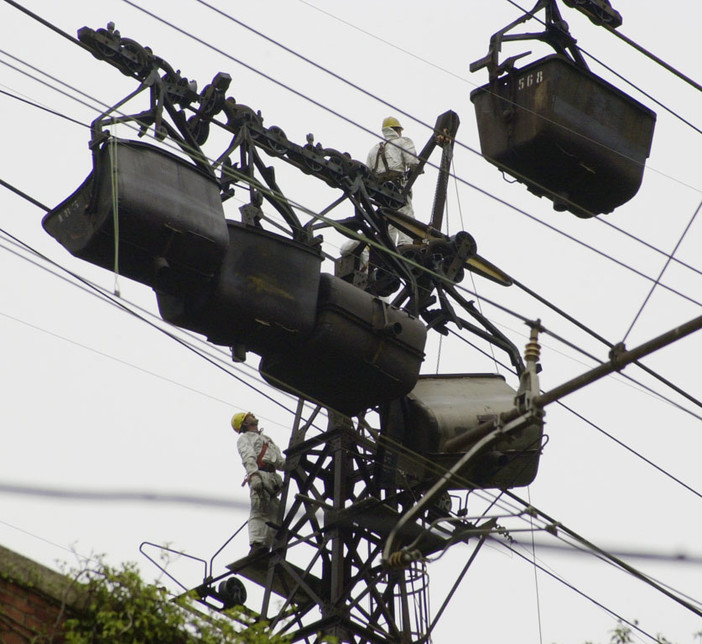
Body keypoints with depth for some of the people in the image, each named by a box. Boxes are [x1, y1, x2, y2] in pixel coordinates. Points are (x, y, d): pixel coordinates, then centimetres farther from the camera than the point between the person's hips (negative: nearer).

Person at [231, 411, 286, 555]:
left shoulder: (267, 439, 37)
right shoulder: (244, 438, 16)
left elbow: (280, 462, 27)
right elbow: (248, 457, -5)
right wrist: (253, 474, -23)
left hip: (273, 477, 7)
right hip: (259, 475, -7)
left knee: (273, 513, -5)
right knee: (259, 511, -20)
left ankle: (266, 547, -12)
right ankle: (256, 546, -31)